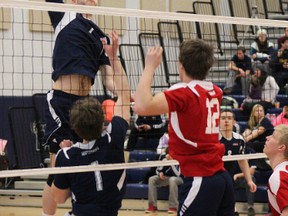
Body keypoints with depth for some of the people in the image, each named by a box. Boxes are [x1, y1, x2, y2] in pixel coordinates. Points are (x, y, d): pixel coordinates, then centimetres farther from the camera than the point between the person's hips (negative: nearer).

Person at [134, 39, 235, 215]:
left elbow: (142, 107, -27)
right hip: (222, 176, 8)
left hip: (200, 180, -8)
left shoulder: (184, 92, -13)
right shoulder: (215, 92, 10)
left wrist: (150, 67, -16)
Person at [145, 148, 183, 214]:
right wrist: (160, 173, -19)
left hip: (178, 179, -5)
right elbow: (158, 170, 5)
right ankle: (152, 205, -19)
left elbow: (177, 174, -30)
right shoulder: (165, 157, -3)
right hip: (166, 178, 5)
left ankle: (173, 207, -36)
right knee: (152, 179, -19)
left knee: (172, 180, -41)